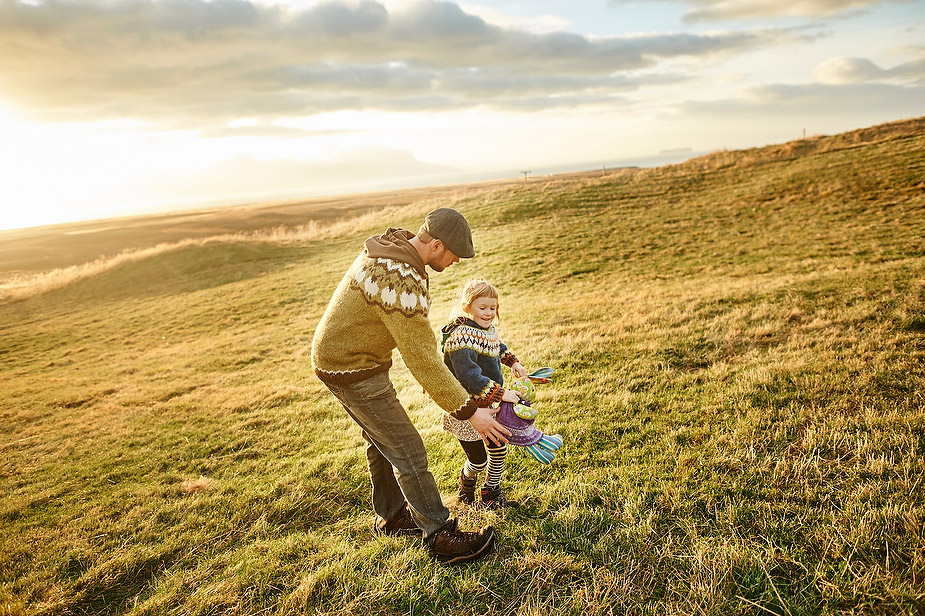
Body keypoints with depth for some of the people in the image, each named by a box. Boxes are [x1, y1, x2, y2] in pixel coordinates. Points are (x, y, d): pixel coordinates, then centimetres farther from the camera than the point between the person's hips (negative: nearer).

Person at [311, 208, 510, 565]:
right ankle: (441, 536, 7)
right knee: (407, 451, -4)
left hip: (337, 356, 10)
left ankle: (391, 516, 39)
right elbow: (422, 358, -31)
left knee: (382, 441, 22)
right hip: (353, 371, -10)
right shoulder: (400, 280, -31)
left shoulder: (392, 247, 1)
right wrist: (469, 411, -26)